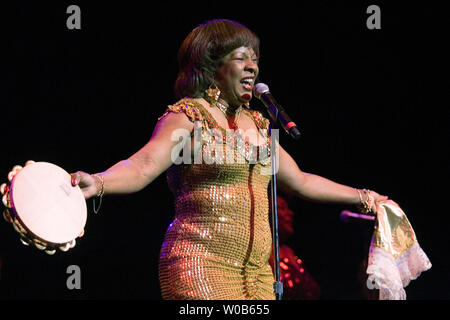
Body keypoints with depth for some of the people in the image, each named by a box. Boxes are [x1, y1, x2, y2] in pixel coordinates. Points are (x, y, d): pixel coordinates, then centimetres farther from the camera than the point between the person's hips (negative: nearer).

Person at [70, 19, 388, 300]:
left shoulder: (255, 124, 19)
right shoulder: (188, 116, -4)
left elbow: (301, 181, 30)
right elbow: (144, 166, -21)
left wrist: (362, 196, 35)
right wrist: (96, 183, -41)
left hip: (257, 270, 7)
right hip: (203, 267, -7)